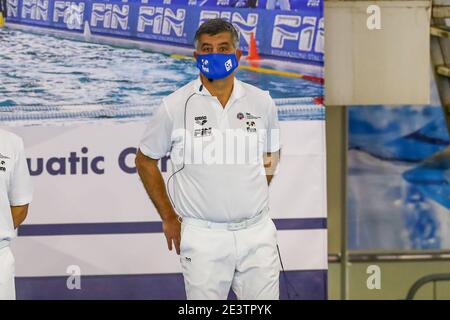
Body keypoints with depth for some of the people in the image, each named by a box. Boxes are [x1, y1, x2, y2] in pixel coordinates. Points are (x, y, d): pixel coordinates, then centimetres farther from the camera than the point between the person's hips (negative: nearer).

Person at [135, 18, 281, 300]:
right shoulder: (175, 106, -3)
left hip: (257, 234, 2)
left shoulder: (261, 102, 5)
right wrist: (169, 218, 7)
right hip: (203, 238, -2)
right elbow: (145, 160, 7)